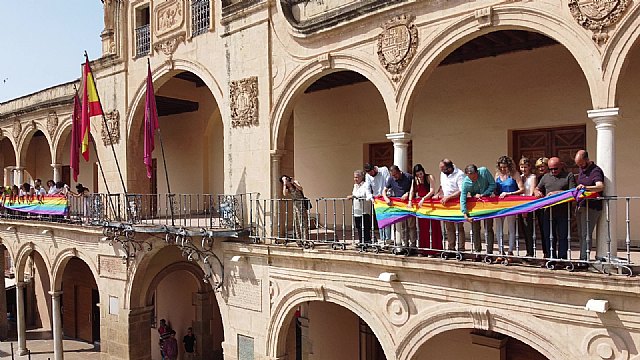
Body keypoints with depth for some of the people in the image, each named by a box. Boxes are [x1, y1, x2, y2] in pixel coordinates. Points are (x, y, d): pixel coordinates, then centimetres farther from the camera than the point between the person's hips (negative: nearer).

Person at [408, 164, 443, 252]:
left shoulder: (429, 177, -6)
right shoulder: (415, 180, 9)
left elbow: (432, 191, -16)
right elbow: (412, 191, 5)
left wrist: (423, 199, -28)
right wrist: (410, 201, -13)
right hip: (419, 204, 5)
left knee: (433, 227, -5)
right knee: (422, 228, 7)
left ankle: (434, 249, -2)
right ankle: (423, 249, 14)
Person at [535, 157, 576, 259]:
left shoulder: (569, 175, 4)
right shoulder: (546, 177, 16)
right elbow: (537, 189, 20)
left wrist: (557, 193, -15)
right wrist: (537, 192, -3)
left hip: (563, 212, -4)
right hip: (548, 211, 4)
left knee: (563, 236, 0)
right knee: (548, 236, 7)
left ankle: (562, 259, 7)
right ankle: (551, 259, 16)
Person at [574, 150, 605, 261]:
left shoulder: (596, 171, -11)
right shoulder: (581, 170, 15)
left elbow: (600, 187, -28)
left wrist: (585, 187, -42)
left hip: (591, 207, -9)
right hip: (581, 206, 9)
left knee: (586, 234, -9)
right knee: (581, 234, 11)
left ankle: (584, 259, -6)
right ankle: (582, 258, 18)